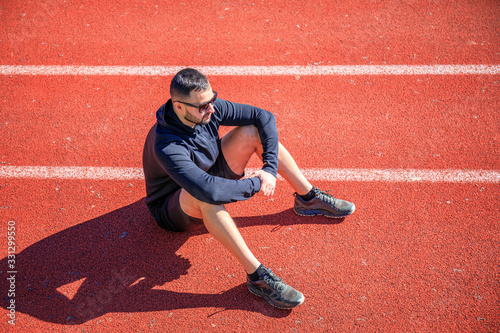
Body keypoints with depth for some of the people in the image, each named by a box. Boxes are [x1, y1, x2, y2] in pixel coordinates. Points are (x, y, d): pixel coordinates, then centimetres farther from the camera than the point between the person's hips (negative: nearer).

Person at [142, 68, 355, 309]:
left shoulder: (208, 108, -18)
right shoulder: (166, 147, -37)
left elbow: (264, 117, -12)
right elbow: (209, 190, -49)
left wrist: (270, 167, -23)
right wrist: (256, 184, -33)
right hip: (173, 210, -6)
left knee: (253, 131, -11)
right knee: (205, 196, -44)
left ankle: (308, 198, 1)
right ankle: (257, 276, -34)